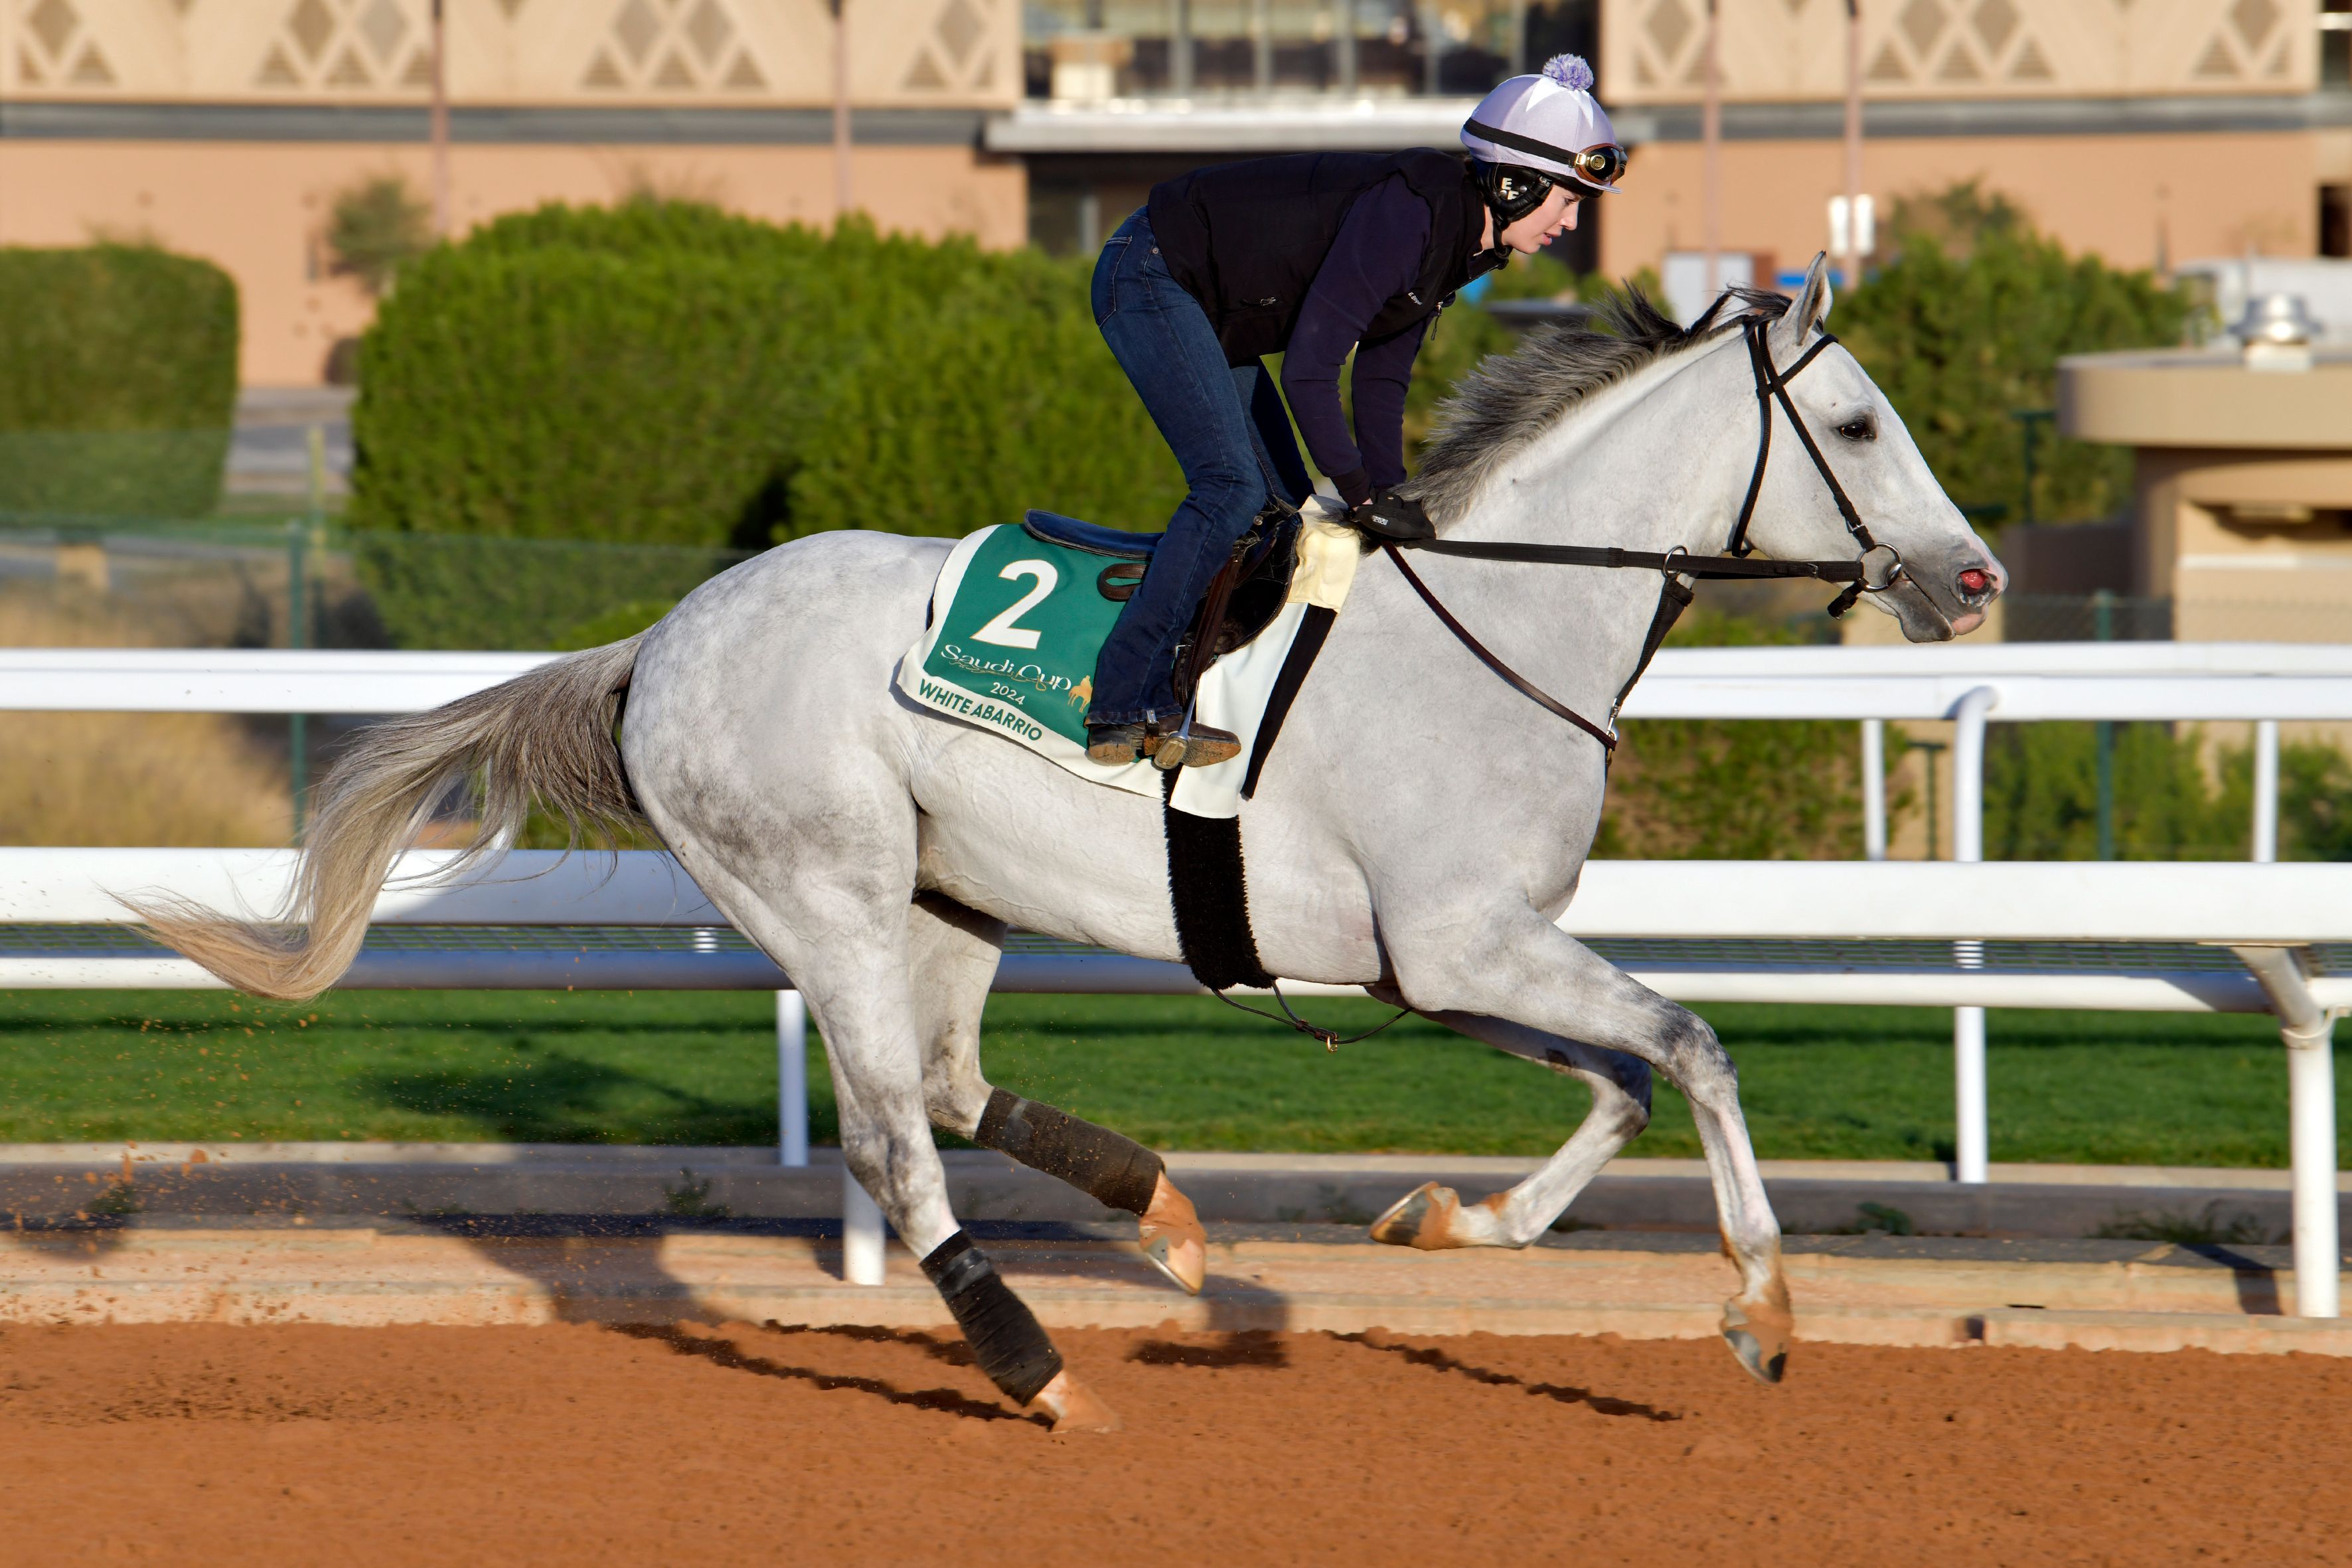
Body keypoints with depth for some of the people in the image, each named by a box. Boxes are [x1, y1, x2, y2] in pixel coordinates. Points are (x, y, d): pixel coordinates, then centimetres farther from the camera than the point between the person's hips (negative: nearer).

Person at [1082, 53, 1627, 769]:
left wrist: (1391, 496, 2)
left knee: (1285, 504, 8)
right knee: (1233, 487, -19)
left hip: (1207, 312, 10)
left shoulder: (1459, 240, 2)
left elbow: (1383, 375, 9)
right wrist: (1363, 494, -24)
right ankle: (1123, 709, -20)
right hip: (1149, 275, -10)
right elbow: (1308, 367, -29)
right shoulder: (1407, 212, -28)